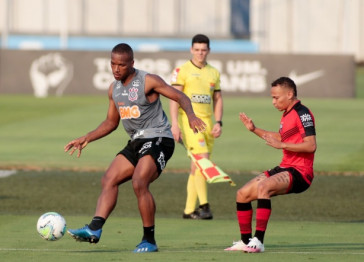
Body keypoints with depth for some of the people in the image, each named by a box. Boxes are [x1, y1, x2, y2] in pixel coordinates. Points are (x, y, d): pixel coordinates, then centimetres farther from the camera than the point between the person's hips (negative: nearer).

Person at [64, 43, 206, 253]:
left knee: (139, 183, -24)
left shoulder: (148, 81, -10)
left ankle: (149, 240, -14)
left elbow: (181, 97, -12)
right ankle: (94, 230, -17)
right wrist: (87, 139, 14)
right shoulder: (114, 89, 12)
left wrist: (191, 116, -32)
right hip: (136, 142, 8)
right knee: (109, 180, -7)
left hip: (158, 139, -8)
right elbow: (111, 123, 24)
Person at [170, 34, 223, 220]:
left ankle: (189, 210, 11)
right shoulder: (182, 70, -2)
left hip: (207, 122, 6)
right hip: (189, 120, -6)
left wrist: (218, 122, 6)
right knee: (202, 160, -20)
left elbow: (218, 99, 19)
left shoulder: (214, 73, 15)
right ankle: (204, 205, -20)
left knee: (197, 167, 6)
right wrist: (174, 124, -16)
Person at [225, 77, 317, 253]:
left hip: (299, 172, -10)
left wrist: (281, 145, -25)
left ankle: (258, 241, -36)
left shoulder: (302, 114, -13)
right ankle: (246, 241, 16)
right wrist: (255, 130, 26)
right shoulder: (286, 114, 16)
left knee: (263, 187, -34)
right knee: (243, 194, 5)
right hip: (285, 168, 10)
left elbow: (311, 145, -23)